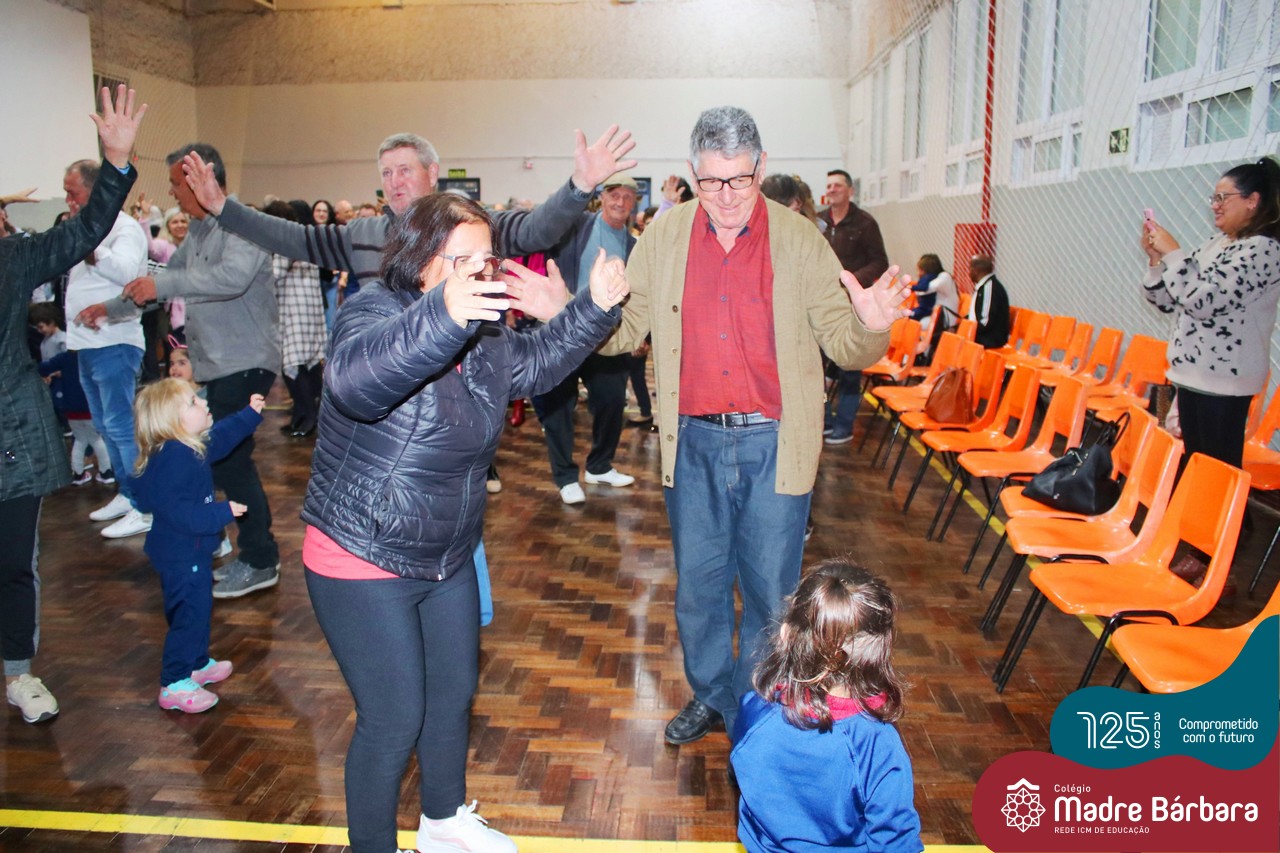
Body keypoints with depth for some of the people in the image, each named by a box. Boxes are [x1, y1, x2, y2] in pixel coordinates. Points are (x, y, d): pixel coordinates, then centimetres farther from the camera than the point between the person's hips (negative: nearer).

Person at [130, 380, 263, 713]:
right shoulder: (173, 460, -29)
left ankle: (197, 664, 41)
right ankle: (174, 685, 11)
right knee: (189, 616, -1)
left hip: (191, 551, 11)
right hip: (182, 556, -11)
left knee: (199, 609, 24)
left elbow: (222, 436, 23)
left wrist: (250, 413, 24)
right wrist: (221, 513, -29)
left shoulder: (190, 448, 3)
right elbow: (178, 511, -32)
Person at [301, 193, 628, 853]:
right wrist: (442, 316, -61)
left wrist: (595, 307, 2)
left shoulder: (484, 334, 3)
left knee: (454, 694, 21)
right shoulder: (374, 311, -22)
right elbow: (355, 381, -44)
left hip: (448, 559, 8)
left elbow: (538, 360, 19)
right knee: (394, 719, 0)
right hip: (363, 563, -8)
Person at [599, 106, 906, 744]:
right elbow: (624, 329, 2)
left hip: (774, 445, -2)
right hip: (693, 442, 2)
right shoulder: (665, 235, 1)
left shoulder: (799, 241, -4)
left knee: (769, 590, 9)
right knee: (697, 584, 16)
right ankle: (711, 696, 39)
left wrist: (870, 327, -26)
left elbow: (843, 344, -4)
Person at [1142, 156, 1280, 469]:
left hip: (1223, 378, -8)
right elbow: (1171, 301, 14)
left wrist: (1172, 252, -15)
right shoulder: (1216, 243, 13)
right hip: (1193, 372, 8)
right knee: (1195, 460, 16)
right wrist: (1156, 257, 0)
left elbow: (1205, 301, -24)